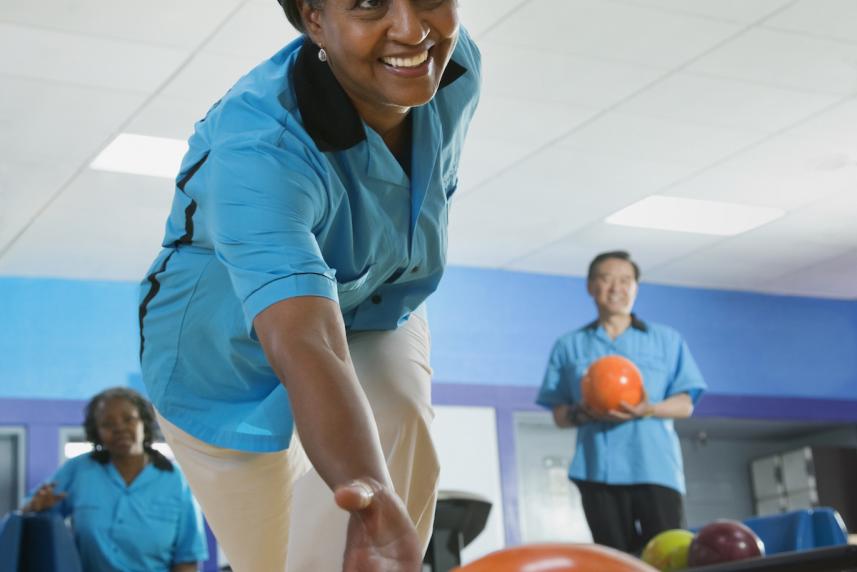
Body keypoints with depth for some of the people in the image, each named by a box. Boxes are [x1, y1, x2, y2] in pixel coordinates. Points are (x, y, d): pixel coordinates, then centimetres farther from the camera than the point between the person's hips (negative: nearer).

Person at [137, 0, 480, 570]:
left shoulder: (457, 63, -19)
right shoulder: (256, 149, -40)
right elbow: (304, 345, -53)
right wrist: (368, 492, -71)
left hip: (371, 311, 4)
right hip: (228, 352, -4)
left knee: (395, 427, -27)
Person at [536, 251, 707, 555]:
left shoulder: (667, 339, 12)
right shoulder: (569, 346, 13)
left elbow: (685, 404, 8)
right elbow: (559, 415, 12)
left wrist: (649, 410, -13)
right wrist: (583, 413, -11)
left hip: (656, 467, 0)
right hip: (599, 469, 1)